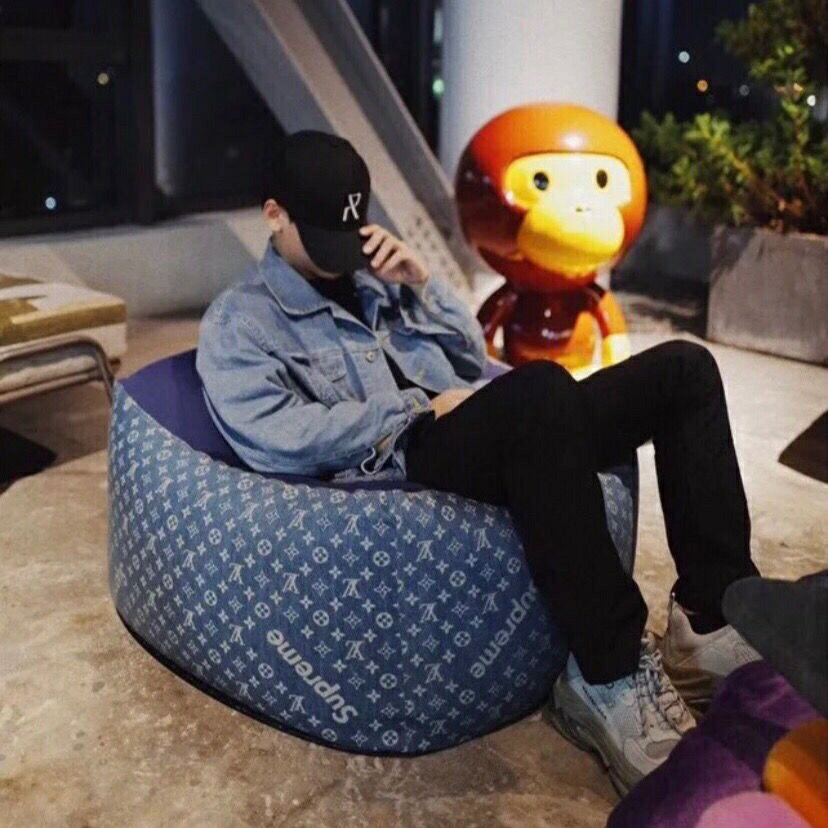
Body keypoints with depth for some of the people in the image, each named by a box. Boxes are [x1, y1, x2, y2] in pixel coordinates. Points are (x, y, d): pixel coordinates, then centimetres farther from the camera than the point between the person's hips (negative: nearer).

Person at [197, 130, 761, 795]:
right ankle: (612, 679, -32)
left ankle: (719, 618, -8)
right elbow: (277, 440, -12)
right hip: (400, 464, -7)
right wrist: (421, 410, -11)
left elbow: (475, 358, 22)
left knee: (681, 367, -7)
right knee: (541, 386, -38)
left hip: (504, 438, 7)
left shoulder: (370, 272, 24)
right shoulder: (238, 323, 6)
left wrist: (421, 282, 6)